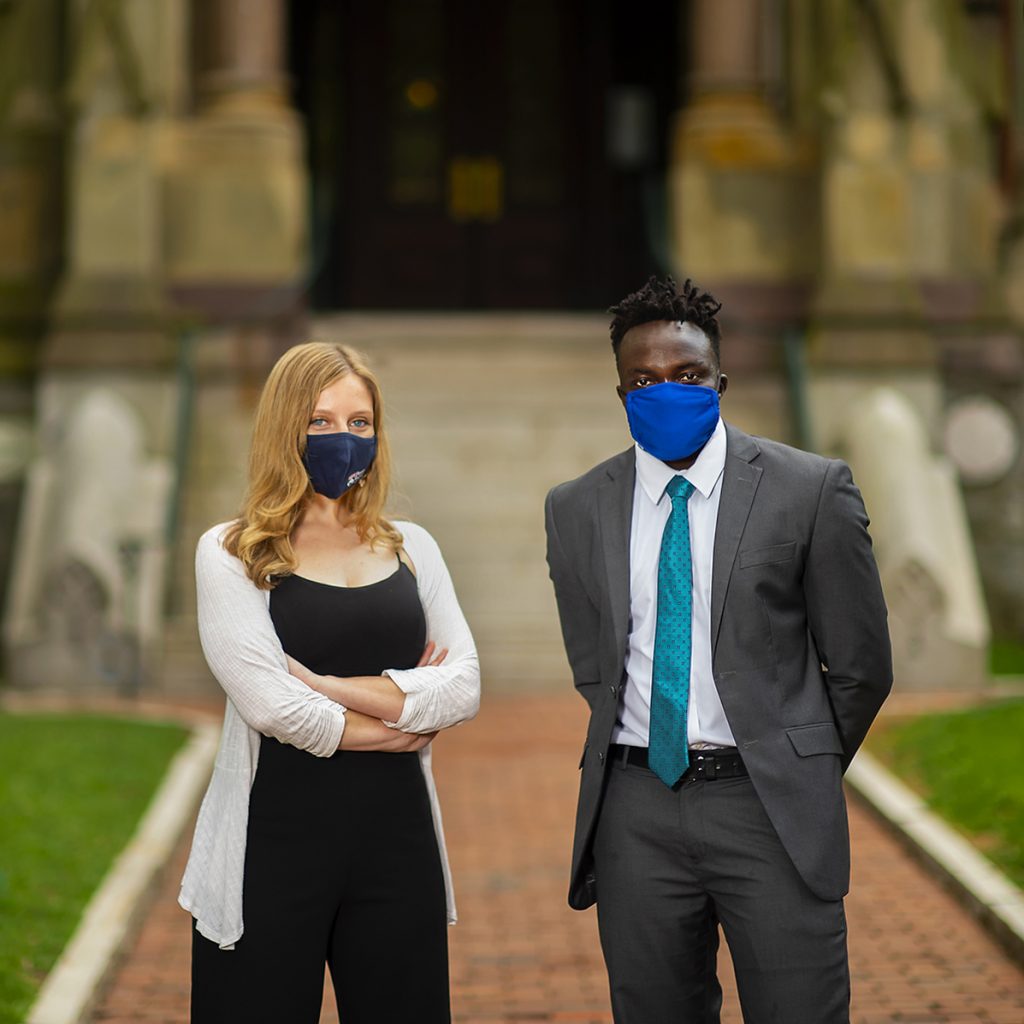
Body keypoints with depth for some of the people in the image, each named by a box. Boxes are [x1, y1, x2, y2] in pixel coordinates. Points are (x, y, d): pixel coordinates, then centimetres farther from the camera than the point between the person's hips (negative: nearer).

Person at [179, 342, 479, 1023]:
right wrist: (401, 722, -2)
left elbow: (464, 688, -2)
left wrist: (325, 686, -11)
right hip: (274, 838, -3)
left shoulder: (411, 548, 11)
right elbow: (270, 705, -13)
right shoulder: (232, 553, 0)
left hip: (397, 838, 3)